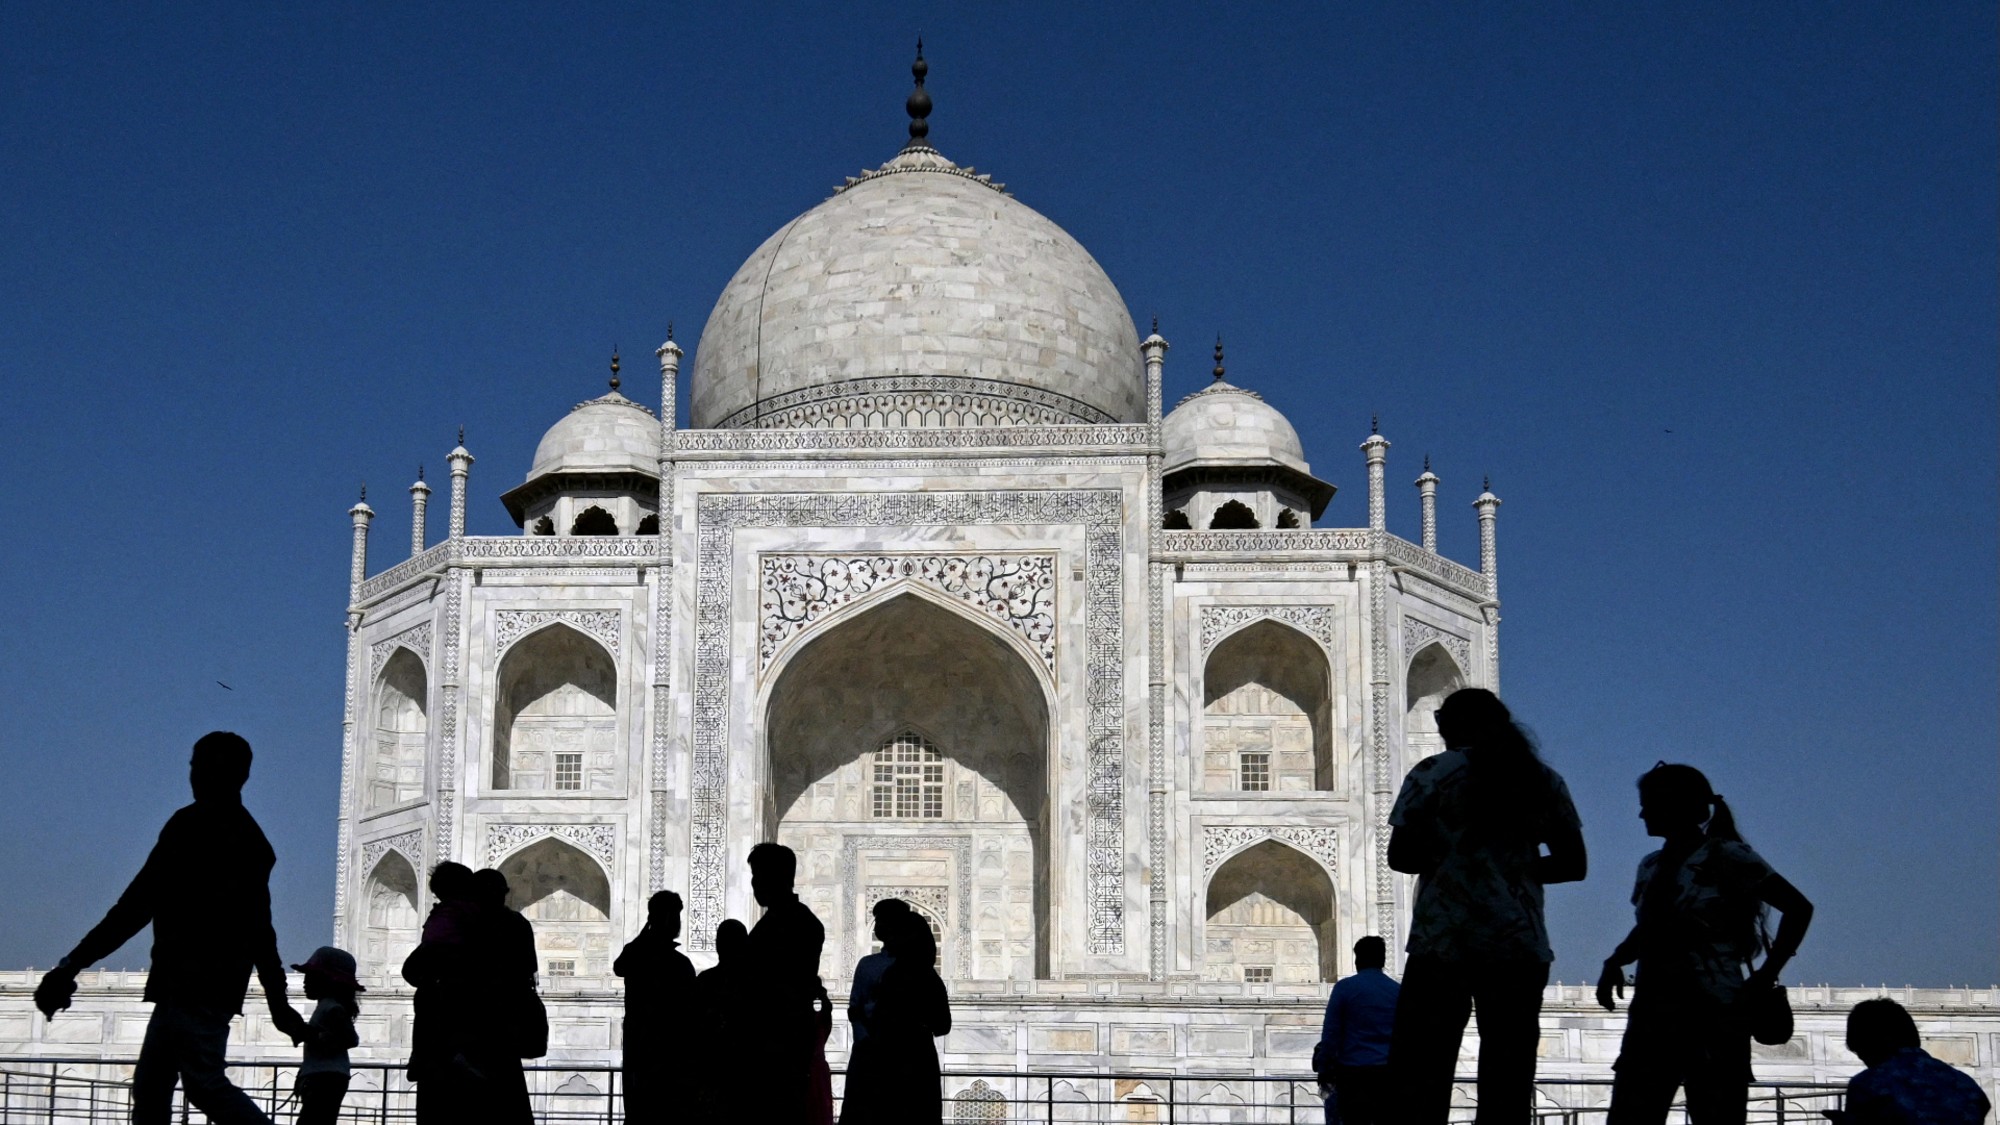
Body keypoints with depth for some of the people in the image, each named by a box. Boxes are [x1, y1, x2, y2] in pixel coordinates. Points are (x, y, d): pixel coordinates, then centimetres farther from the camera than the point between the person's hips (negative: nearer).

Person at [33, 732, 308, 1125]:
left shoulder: (193, 825, -8)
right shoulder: (249, 838, 19)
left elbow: (138, 903, -14)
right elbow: (260, 930, 23)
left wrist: (72, 964, -13)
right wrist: (279, 1004, 26)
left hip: (190, 984, -9)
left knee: (206, 1084, -12)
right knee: (150, 1089, 11)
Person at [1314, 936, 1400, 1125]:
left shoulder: (1345, 987, -1)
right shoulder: (1398, 991, 9)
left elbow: (1330, 1033, -2)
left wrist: (1323, 1069, 4)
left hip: (1354, 1071, -3)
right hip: (1389, 1072, 3)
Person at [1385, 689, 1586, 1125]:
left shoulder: (1434, 773, 0)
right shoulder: (1542, 780, 10)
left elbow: (1401, 855, -4)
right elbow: (1572, 863, 11)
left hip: (1444, 944, -3)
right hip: (1520, 947, 3)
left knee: (1417, 1087, -1)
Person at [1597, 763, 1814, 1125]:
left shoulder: (1725, 856, -3)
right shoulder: (1650, 867, 15)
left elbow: (1798, 908, -5)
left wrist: (1765, 977, -9)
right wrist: (1615, 962, 8)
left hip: (1713, 1015, -6)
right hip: (1651, 1015, 6)